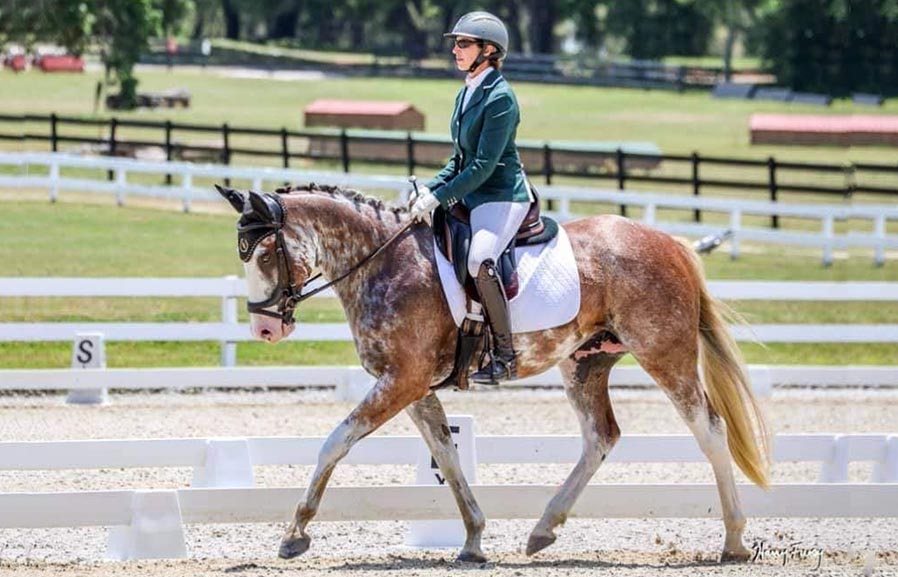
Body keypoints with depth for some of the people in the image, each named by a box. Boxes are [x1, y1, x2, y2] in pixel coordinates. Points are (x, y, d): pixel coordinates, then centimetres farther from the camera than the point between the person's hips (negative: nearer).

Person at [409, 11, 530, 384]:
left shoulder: (499, 98, -15)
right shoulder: (466, 94, 13)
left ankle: (504, 357, -24)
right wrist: (430, 189, 6)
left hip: (501, 197, -10)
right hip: (470, 197, 10)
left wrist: (438, 198, -21)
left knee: (480, 262, -32)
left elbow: (483, 165, -20)